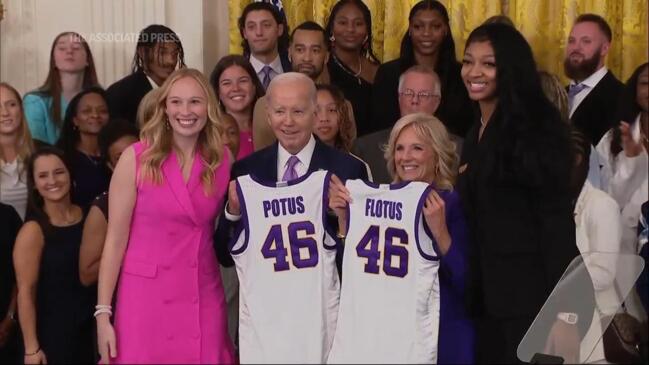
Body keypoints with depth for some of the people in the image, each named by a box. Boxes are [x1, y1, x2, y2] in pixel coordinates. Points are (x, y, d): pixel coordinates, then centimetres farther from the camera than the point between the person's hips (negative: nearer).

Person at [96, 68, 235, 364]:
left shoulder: (223, 160, 2)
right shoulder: (136, 158, -7)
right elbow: (115, 238, -6)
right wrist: (103, 313, -8)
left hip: (204, 297, 3)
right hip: (146, 295, -2)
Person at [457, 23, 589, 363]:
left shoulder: (537, 127, -9)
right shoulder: (475, 134, 14)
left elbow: (556, 218, -15)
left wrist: (563, 309, -20)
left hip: (532, 295, -7)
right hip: (486, 297, 7)